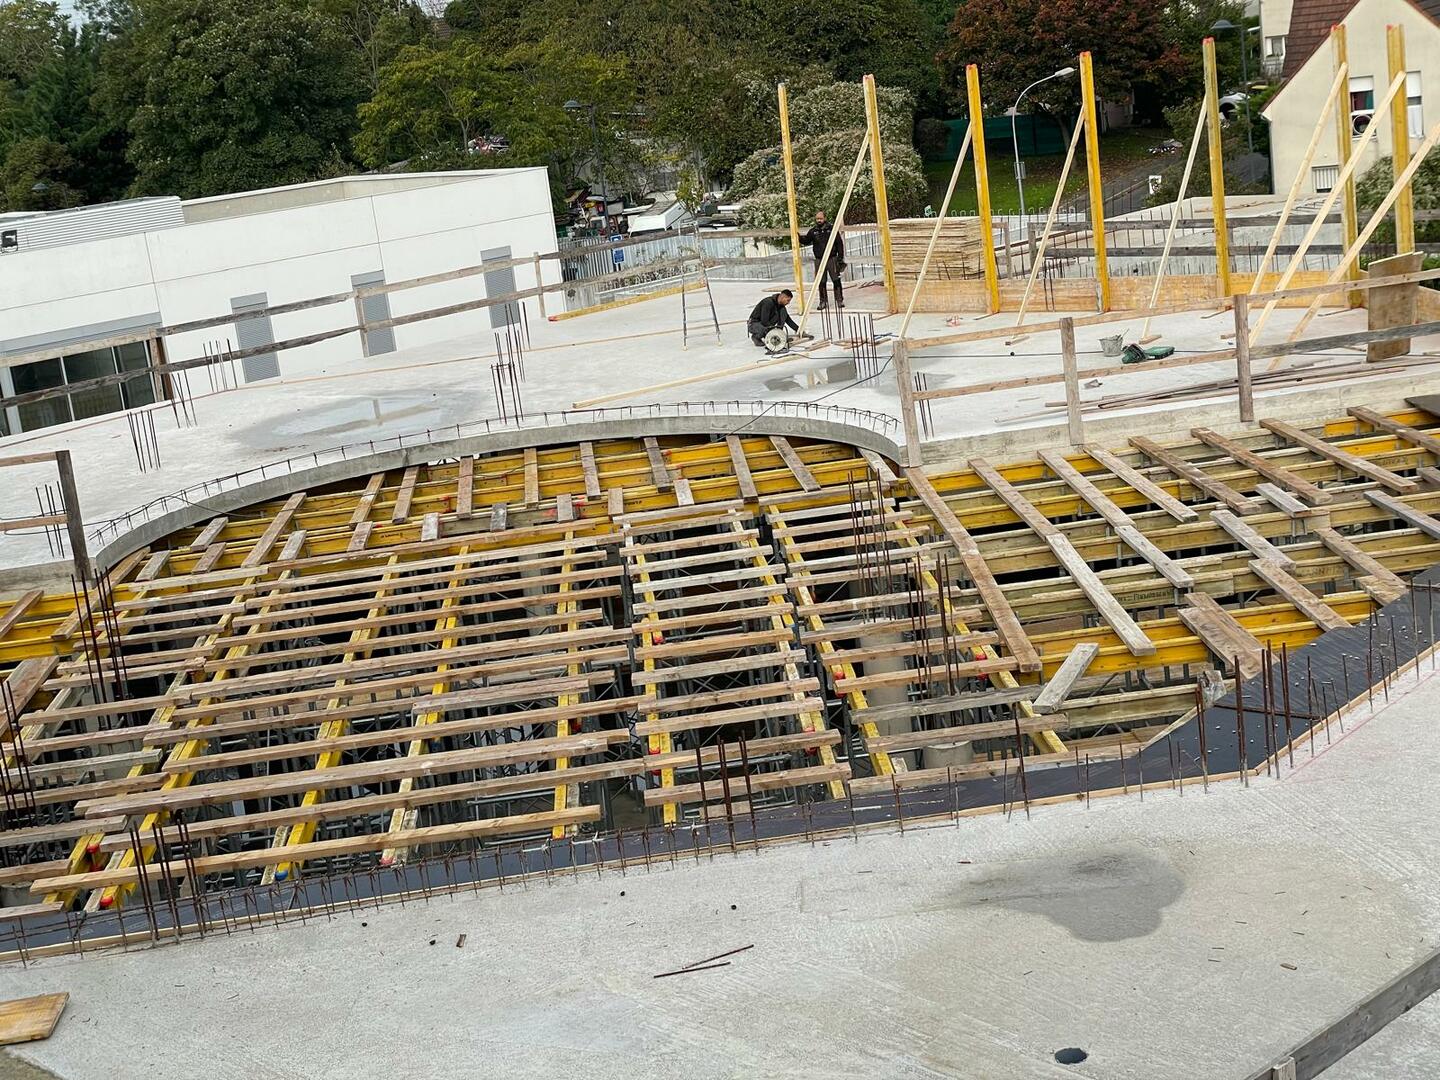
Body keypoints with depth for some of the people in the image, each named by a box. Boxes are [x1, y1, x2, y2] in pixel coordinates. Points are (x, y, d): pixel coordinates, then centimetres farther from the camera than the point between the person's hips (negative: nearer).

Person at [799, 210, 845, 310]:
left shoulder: (832, 229, 0)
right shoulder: (813, 231, 7)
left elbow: (839, 243, 1)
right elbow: (806, 240, 2)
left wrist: (840, 257, -3)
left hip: (832, 259, -2)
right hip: (819, 260, 2)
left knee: (836, 280, -3)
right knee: (821, 282, 4)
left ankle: (839, 300, 5)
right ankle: (823, 302, 12)